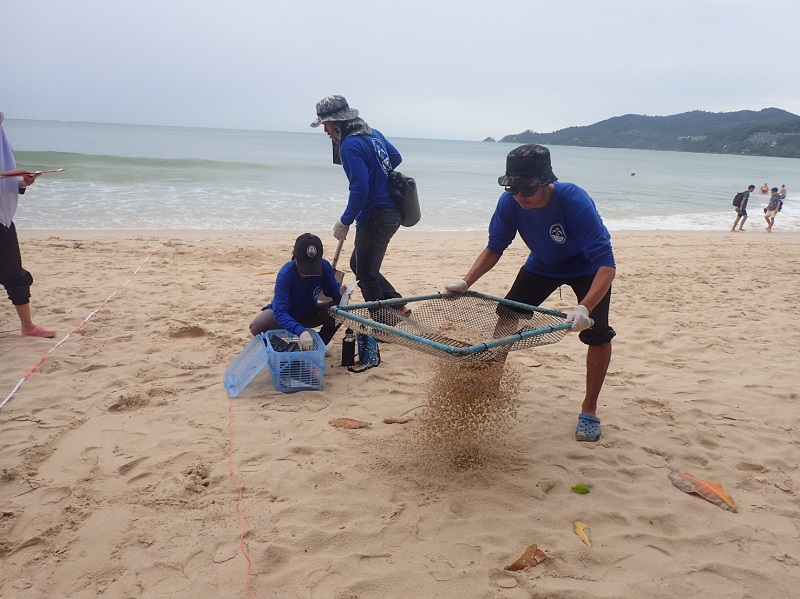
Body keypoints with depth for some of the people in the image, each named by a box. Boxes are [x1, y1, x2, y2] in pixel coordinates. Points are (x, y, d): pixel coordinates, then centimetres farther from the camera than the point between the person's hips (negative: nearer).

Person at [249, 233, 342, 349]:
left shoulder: (324, 267, -24)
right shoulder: (285, 274, -35)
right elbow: (279, 312, -43)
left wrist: (340, 293, -37)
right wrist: (300, 331, -61)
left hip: (307, 313, 3)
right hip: (283, 315, -3)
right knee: (257, 326, -35)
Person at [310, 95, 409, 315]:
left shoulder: (350, 145, -18)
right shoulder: (373, 133, 10)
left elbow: (359, 189, -24)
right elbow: (396, 158, 24)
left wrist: (345, 221, -15)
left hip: (375, 217, -10)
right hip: (391, 211, 10)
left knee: (365, 272, 1)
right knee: (359, 264, 20)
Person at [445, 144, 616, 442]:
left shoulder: (576, 202, -39)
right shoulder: (510, 203, -26)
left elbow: (606, 264, -42)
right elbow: (494, 249, -11)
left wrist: (584, 308, -57)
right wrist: (466, 282, -25)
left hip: (588, 268, -4)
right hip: (542, 264, 4)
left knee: (596, 332, -17)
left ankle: (589, 410, 2)